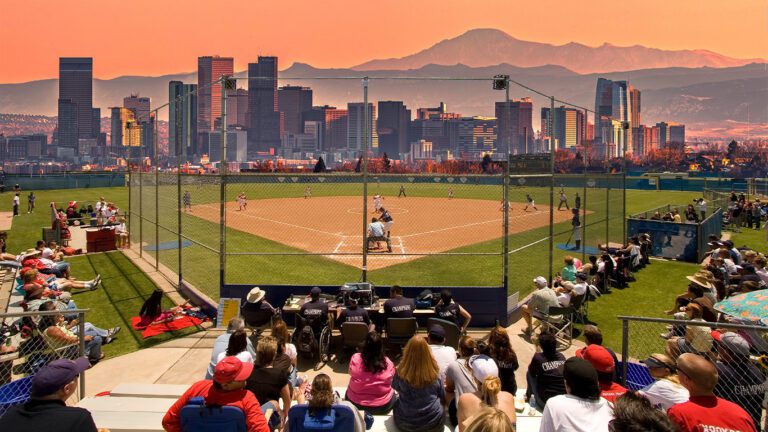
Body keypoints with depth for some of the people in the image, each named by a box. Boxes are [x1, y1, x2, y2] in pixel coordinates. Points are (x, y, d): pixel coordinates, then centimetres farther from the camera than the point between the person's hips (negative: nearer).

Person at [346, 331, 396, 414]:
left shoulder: (355, 358, -20)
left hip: (355, 403, 1)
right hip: (381, 407, 0)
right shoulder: (388, 363, -20)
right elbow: (391, 382, -1)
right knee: (395, 395, 32)